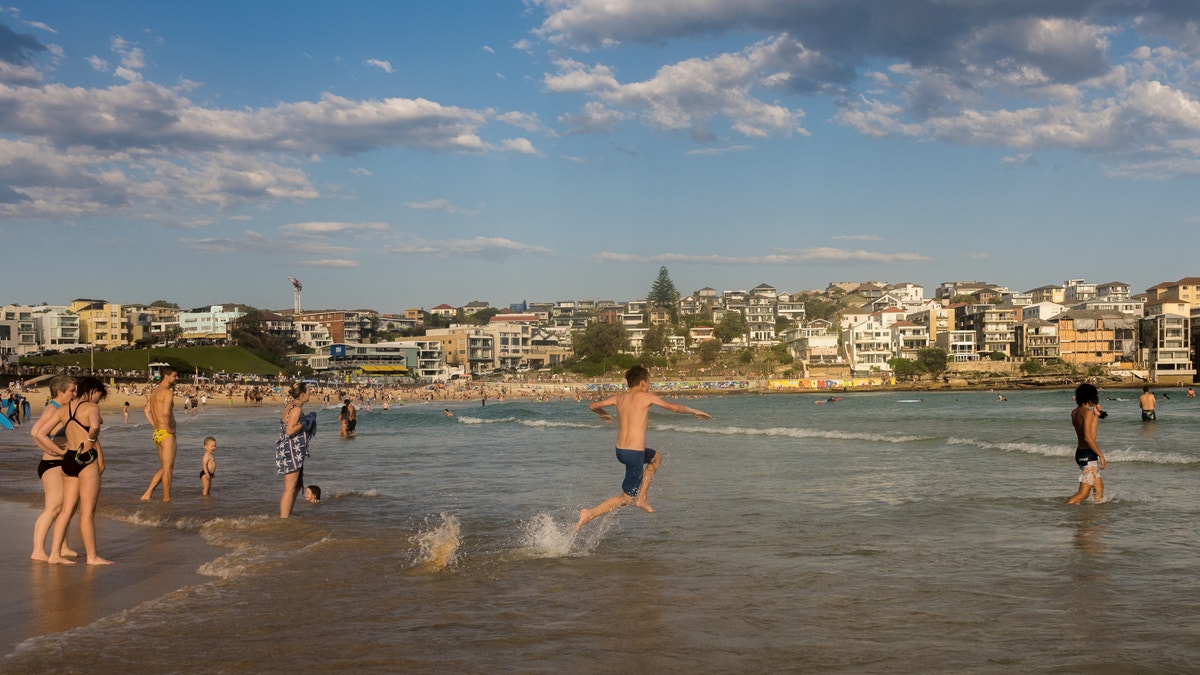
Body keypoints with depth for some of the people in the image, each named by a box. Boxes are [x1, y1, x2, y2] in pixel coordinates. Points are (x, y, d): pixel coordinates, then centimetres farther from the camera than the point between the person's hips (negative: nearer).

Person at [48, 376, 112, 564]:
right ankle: (92, 556, 5)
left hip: (68, 459, 7)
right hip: (87, 459, -7)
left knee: (67, 510, 11)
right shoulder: (91, 407, -10)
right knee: (88, 512, -1)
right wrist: (90, 442, -11)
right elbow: (94, 426, -29)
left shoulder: (64, 409, 12)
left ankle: (55, 554, 9)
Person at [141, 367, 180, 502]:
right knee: (167, 469, -1)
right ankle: (167, 499, 4)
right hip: (167, 434, -9)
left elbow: (147, 411, 16)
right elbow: (166, 412, -28)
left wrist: (155, 426, 12)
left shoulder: (154, 392, 15)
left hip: (157, 433, 9)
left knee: (163, 468, 17)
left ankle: (147, 494, 13)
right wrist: (169, 428, -15)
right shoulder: (168, 392, -15)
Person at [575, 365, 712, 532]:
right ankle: (589, 514, -12)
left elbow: (592, 406, 12)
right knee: (626, 499, 3)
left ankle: (641, 498, 25)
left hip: (620, 451, 7)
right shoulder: (646, 397, -5)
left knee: (656, 458, 33)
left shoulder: (619, 398, 8)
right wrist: (695, 412, 16)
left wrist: (603, 414, 33)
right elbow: (674, 407, 1)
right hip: (635, 454, -7)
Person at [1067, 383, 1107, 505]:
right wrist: (1101, 455, -19)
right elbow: (1088, 437, -24)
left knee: (1099, 488, 21)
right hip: (1088, 455, -10)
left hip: (1080, 452, 10)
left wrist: (1096, 415, 19)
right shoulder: (1088, 412, -16)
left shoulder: (1075, 412, 10)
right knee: (1083, 493, -9)